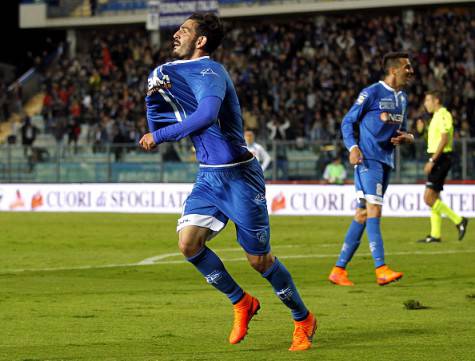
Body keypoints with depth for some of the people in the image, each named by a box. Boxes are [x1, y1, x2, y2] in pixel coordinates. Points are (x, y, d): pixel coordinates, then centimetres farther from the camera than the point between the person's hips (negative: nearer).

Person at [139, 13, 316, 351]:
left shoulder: (209, 72, -16)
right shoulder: (173, 74, 13)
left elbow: (206, 116, -36)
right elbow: (159, 128, 17)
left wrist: (158, 136, -29)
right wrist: (153, 98, -1)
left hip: (239, 175, -8)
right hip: (208, 177, 8)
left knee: (259, 259, -2)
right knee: (188, 242, -11)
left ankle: (303, 319, 19)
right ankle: (242, 303, 9)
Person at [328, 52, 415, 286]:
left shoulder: (402, 98, 16)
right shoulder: (372, 93, -8)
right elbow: (348, 122, -5)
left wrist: (407, 138, 3)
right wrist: (352, 147, -20)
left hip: (386, 161, 8)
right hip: (368, 159, -8)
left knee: (363, 214, 7)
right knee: (373, 209, -16)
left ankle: (339, 269, 11)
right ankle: (381, 269, -23)